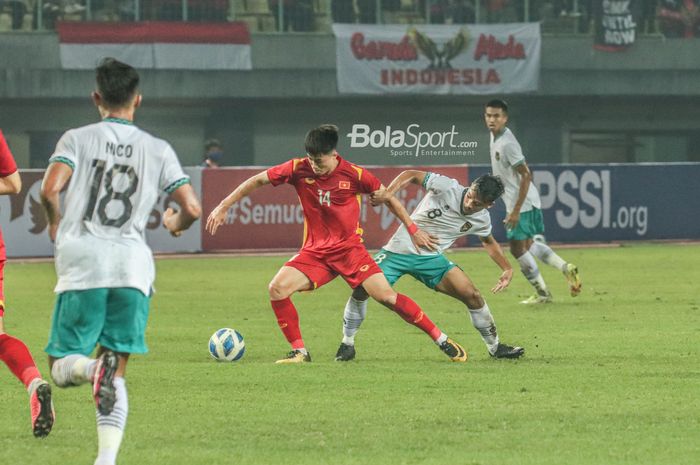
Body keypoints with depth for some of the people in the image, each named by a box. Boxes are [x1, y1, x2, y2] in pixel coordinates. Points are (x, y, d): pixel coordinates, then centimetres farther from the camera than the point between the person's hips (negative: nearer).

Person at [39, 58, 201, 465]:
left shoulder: (77, 139, 5)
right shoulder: (158, 150, 9)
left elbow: (50, 190, -11)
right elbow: (192, 209, 3)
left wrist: (55, 223, 11)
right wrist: (176, 225, 27)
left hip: (82, 262, -2)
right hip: (133, 264, 2)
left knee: (62, 367, 6)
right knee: (117, 377, 10)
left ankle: (92, 367, -30)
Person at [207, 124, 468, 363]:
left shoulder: (353, 175, -12)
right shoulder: (299, 169, -8)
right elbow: (258, 181, 3)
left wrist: (413, 230, 8)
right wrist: (223, 207, 2)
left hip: (349, 248, -3)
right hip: (315, 252, 3)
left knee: (385, 296, -16)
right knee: (277, 287, -19)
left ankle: (442, 340, -4)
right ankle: (299, 352, -5)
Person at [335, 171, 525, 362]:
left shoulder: (482, 220, -5)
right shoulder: (447, 187, -20)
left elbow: (488, 242, 18)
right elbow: (411, 175, -10)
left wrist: (507, 269, 10)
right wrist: (388, 192, -26)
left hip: (431, 259, 3)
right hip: (399, 250, -3)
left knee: (472, 295, -9)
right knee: (362, 289, -20)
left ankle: (495, 346, 12)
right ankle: (347, 343, 1)